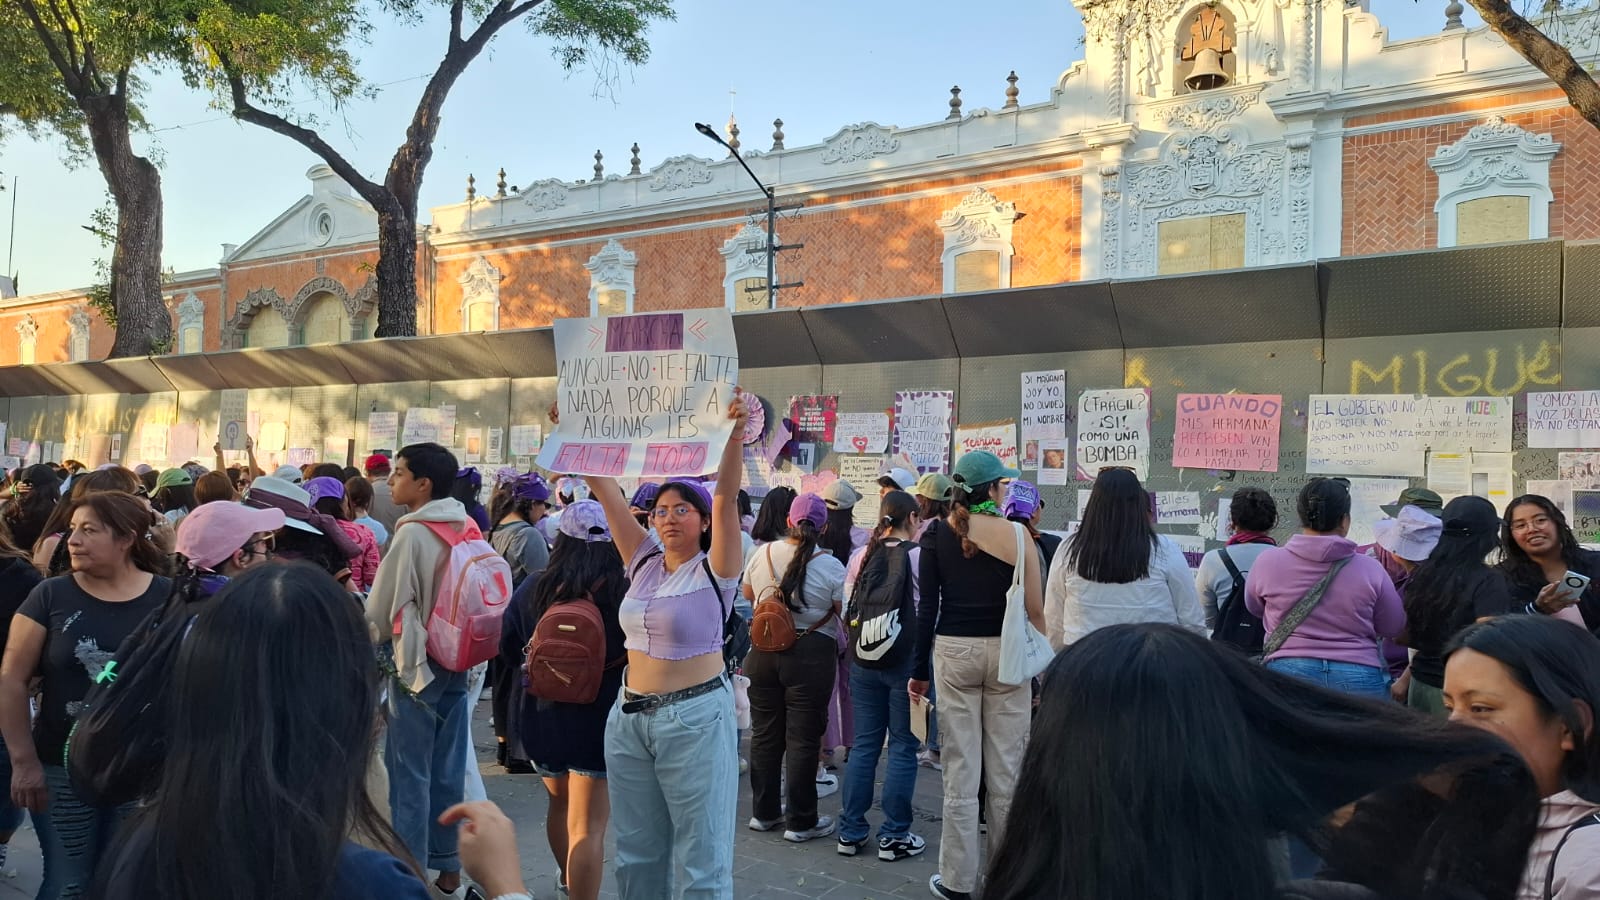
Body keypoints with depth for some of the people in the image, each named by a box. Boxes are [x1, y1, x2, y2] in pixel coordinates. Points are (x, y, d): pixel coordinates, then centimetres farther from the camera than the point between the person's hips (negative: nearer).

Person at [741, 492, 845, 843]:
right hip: (812, 656, -4)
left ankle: (764, 812, 26)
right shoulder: (831, 567, -12)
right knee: (802, 738, 4)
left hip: (763, 652, 4)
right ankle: (800, 821, 12)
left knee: (765, 734, 15)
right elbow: (846, 614, -5)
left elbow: (747, 594, 15)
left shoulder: (762, 554, -1)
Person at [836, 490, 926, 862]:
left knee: (863, 744, 12)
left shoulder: (861, 555, 3)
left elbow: (848, 609, 8)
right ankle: (894, 835, 10)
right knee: (902, 747, 5)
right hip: (907, 660, -5)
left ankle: (851, 831, 18)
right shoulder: (919, 555, -12)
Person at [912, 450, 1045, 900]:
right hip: (1005, 652, 0)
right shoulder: (1016, 534, -4)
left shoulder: (937, 533, -2)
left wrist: (920, 669, 6)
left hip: (953, 651, 0)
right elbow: (1036, 610, -4)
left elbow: (927, 606, -1)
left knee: (960, 770, 5)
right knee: (1005, 769, 9)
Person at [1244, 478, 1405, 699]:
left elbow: (1254, 607, 14)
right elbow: (1394, 628, 7)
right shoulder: (1369, 569, -6)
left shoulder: (1268, 562, -5)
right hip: (1357, 679, 0)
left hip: (1287, 673, 0)